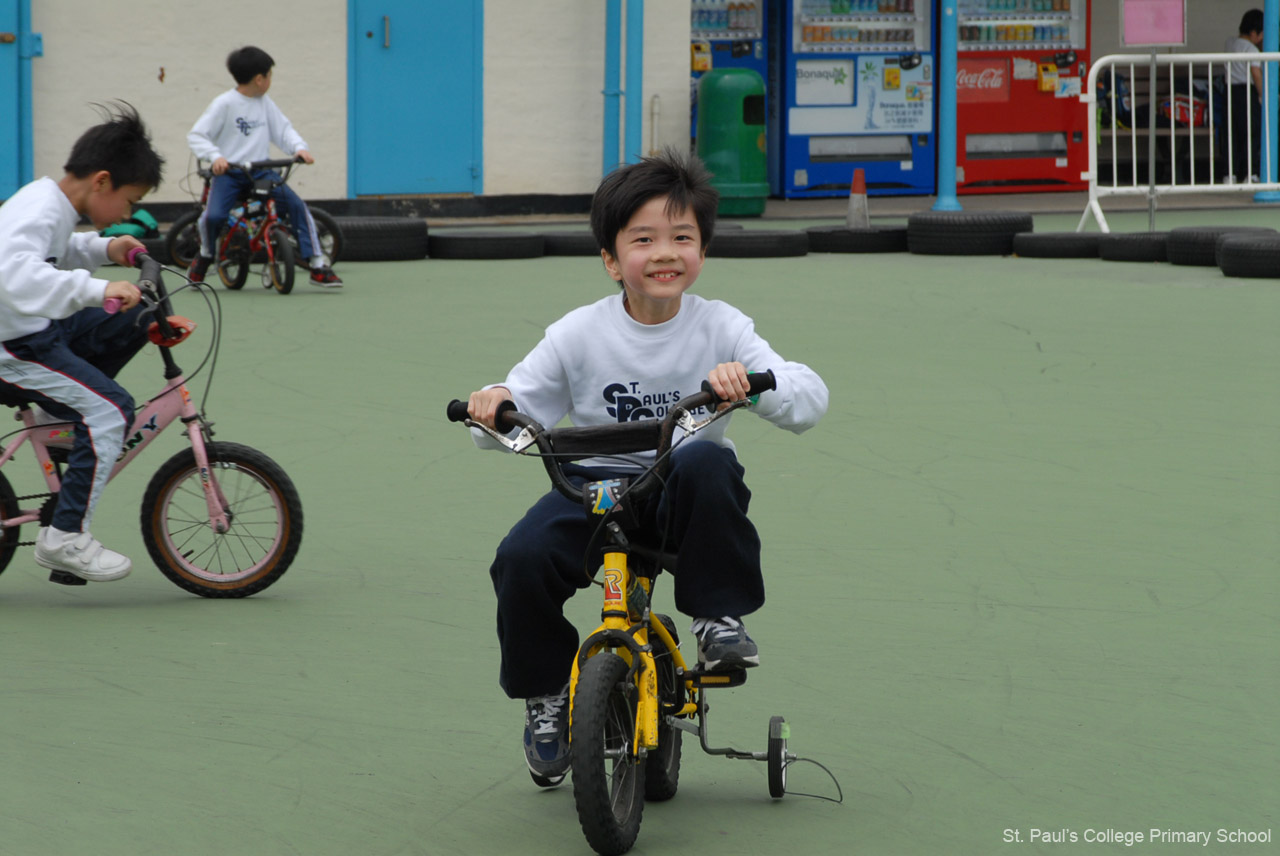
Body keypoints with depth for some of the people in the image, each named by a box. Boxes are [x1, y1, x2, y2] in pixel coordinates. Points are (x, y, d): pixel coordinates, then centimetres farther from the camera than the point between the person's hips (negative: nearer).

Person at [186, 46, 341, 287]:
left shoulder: (265, 103, 10)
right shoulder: (224, 104, -6)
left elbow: (283, 129, 11)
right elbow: (196, 135, -8)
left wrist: (299, 147, -9)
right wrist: (215, 156, -25)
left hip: (260, 172, 4)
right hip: (228, 173, -4)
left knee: (296, 204, -15)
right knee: (213, 216, -27)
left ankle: (318, 266, -10)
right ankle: (205, 253, 9)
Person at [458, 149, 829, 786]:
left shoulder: (720, 329, -3)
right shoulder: (579, 335, -2)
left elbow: (809, 400, -12)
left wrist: (753, 383, -33)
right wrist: (494, 405, -24)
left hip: (678, 497, -1)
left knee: (708, 462, -35)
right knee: (522, 560, -26)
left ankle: (719, 617, -16)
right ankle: (546, 694, 2)